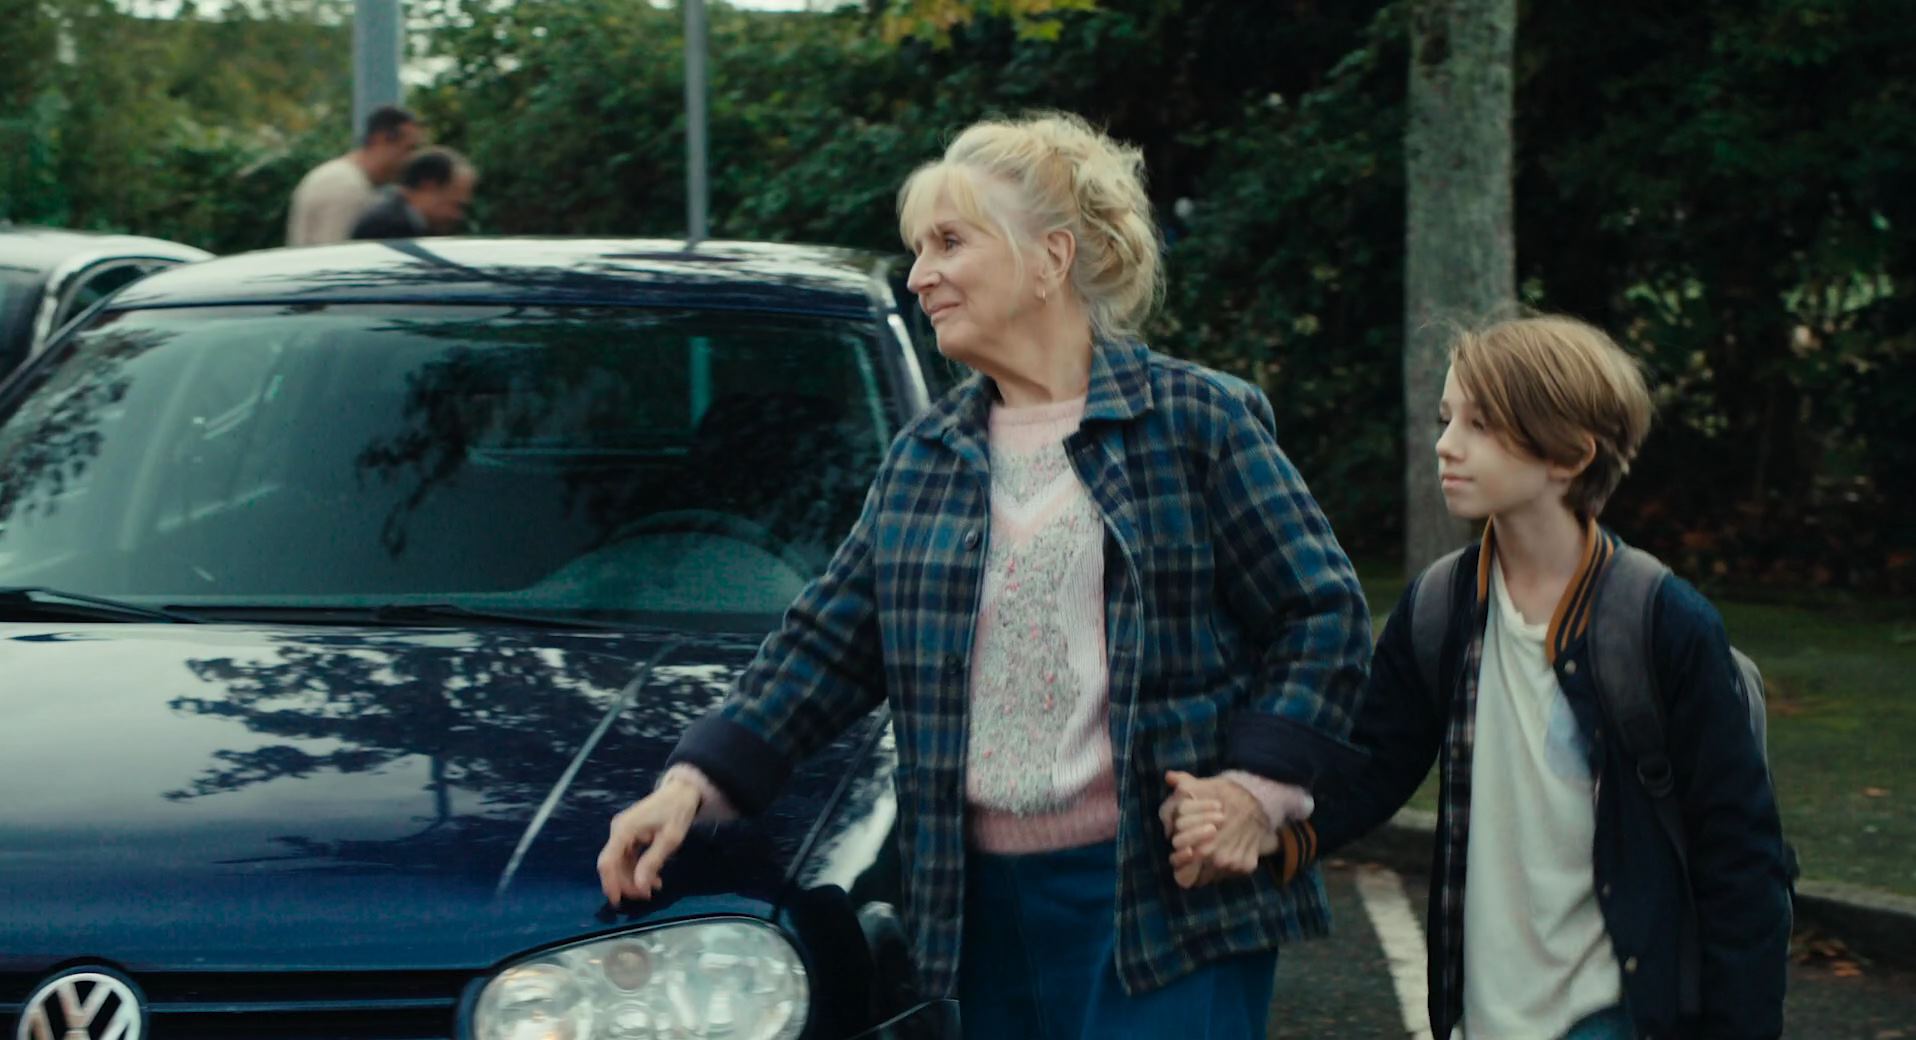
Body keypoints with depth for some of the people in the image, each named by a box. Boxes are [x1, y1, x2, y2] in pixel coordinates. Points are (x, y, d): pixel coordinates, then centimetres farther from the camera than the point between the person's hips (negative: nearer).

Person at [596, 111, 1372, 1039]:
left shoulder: (1195, 419, -1)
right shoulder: (922, 459, 14)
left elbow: (1325, 614, -1)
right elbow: (826, 644, 15)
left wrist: (1260, 787, -12)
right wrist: (695, 781, 3)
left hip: (1163, 901, -5)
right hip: (987, 903, 5)